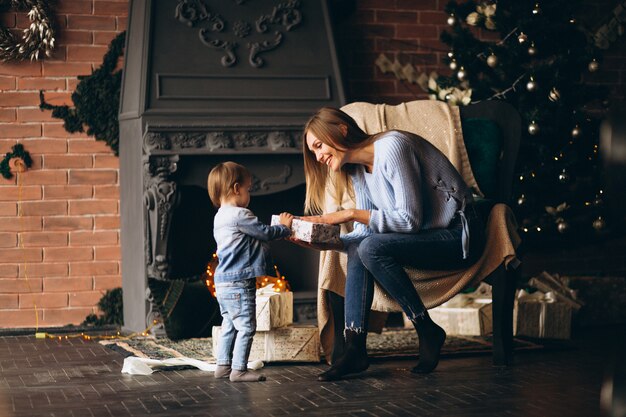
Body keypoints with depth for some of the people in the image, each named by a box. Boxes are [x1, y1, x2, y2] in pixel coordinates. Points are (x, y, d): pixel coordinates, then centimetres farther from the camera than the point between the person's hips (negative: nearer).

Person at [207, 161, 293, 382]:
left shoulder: (221, 217, 16)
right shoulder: (239, 215, -16)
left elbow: (258, 234, 21)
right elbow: (265, 233, -12)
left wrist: (279, 227, 18)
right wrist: (285, 228, 5)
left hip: (223, 282, 10)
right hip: (239, 283, -10)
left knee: (229, 325, 17)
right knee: (246, 327, -4)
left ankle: (223, 365, 21)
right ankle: (239, 369, -2)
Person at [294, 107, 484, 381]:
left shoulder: (391, 147, -18)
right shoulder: (357, 170, 10)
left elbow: (410, 219, -23)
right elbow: (365, 232, 4)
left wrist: (351, 214, -22)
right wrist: (327, 243, -13)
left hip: (457, 236, -8)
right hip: (426, 240, 8)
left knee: (372, 248, -26)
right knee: (359, 248, -14)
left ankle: (428, 332, -12)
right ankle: (354, 350, -17)